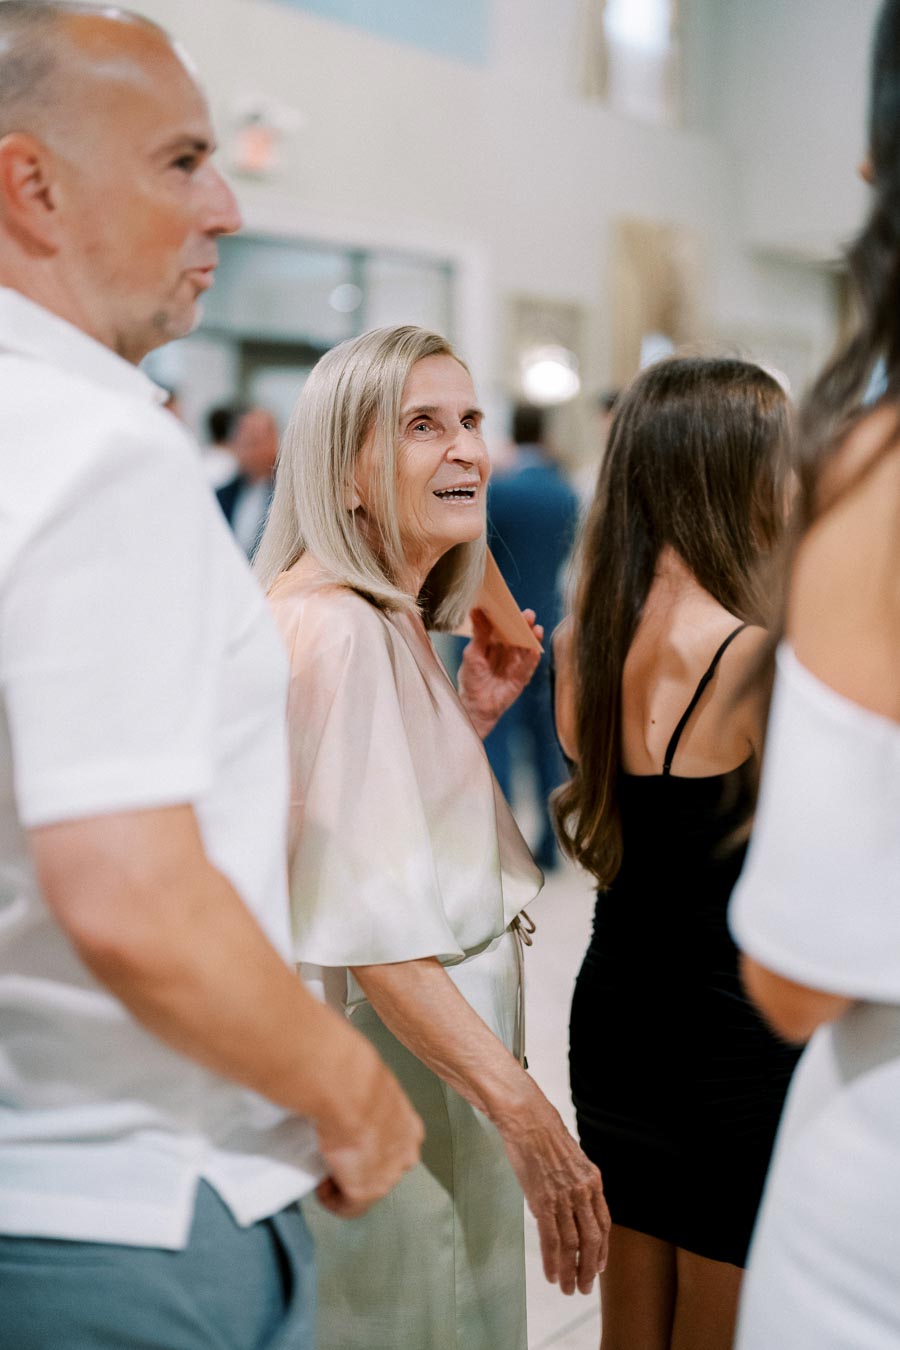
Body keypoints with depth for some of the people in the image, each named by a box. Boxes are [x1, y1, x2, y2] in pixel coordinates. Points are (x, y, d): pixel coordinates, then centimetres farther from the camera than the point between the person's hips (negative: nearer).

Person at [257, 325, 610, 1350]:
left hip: (436, 1040, 10)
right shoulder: (339, 629, -21)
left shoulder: (392, 622, 10)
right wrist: (525, 1111, -31)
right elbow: (370, 927, -28)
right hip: (381, 1063, -10)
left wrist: (472, 713, 7)